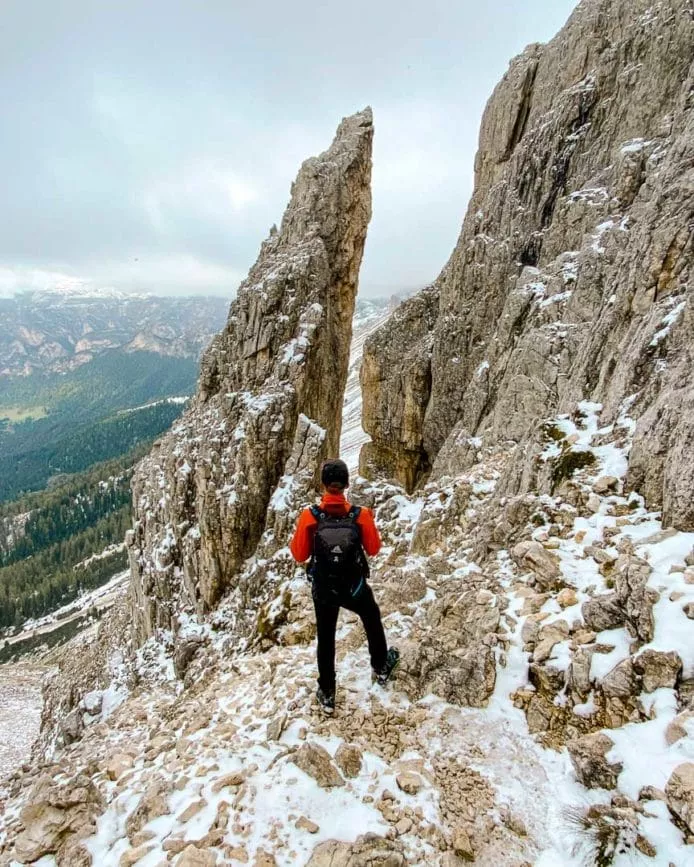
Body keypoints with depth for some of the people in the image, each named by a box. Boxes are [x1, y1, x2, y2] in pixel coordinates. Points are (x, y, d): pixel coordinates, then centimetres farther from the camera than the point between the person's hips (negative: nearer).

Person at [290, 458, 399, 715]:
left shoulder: (309, 516, -22)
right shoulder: (361, 515, -20)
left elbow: (299, 555, -10)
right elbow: (373, 549, -4)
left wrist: (300, 534, 6)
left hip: (323, 590, 0)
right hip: (355, 588, 0)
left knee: (325, 639, 21)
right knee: (372, 621, 30)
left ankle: (327, 694, 34)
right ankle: (381, 668, 50)